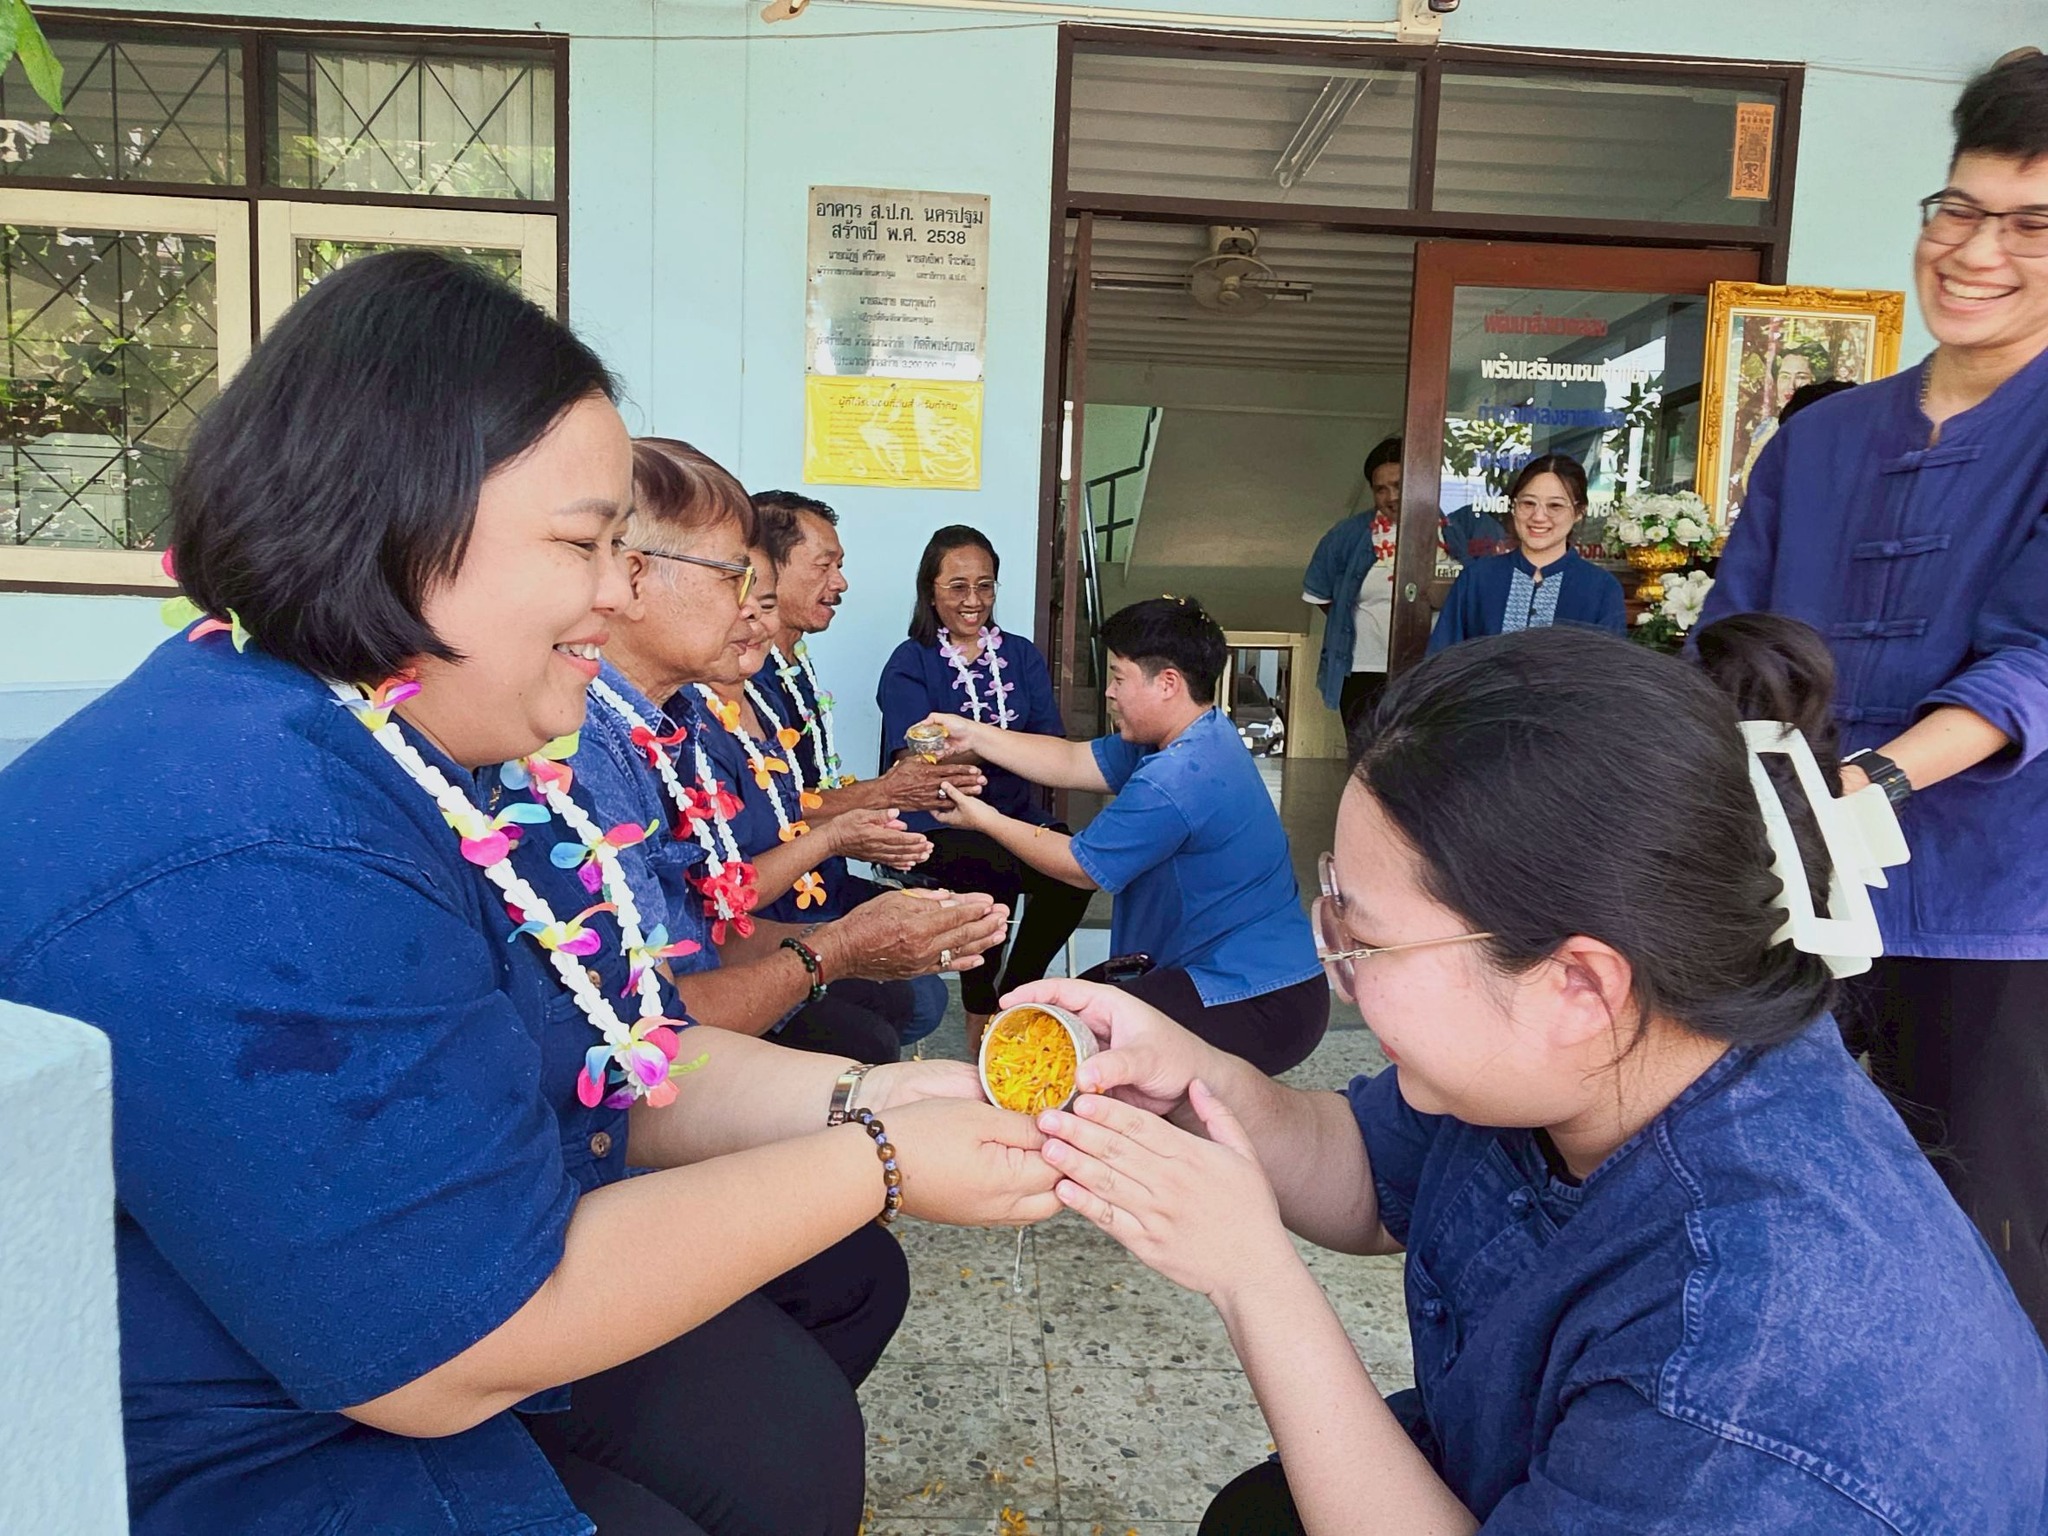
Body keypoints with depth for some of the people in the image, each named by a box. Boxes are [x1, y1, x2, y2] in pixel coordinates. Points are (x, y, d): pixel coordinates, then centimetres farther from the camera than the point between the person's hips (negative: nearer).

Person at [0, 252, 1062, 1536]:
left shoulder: (442, 750, 0)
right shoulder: (243, 869, -33)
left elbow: (631, 1060, 1)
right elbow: (460, 1357, -30)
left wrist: (869, 1098, -13)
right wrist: (873, 1164, -23)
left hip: (438, 1330, 9)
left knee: (849, 1276, 14)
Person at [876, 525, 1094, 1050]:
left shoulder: (1022, 654, 14)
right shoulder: (910, 663, 3)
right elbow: (911, 759, -13)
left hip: (1014, 811, 4)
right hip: (936, 819, -3)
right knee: (994, 869, -34)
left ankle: (1012, 993, -3)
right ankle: (979, 1010, -9)